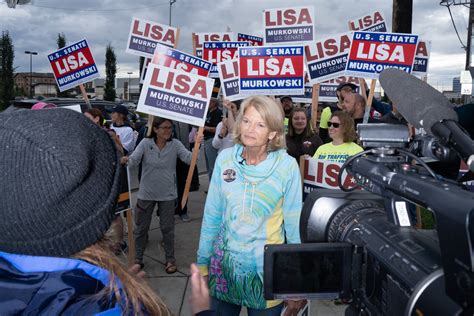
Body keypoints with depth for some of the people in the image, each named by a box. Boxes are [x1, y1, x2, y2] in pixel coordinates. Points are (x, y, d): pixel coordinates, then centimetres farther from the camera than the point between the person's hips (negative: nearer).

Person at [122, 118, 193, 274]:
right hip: (146, 193, 0)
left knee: (167, 228, 12)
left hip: (167, 194, 0)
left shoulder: (175, 144, -8)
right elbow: (134, 160, -18)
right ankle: (138, 259, 32)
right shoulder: (145, 143, -9)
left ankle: (170, 260, 29)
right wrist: (126, 160, -42)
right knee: (141, 227, 13)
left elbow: (189, 158, -20)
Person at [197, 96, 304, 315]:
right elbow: (212, 216, 2)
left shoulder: (287, 166, -14)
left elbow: (294, 225, -6)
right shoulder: (225, 158, -6)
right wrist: (202, 263, 6)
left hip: (267, 266, -2)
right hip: (224, 262, 3)